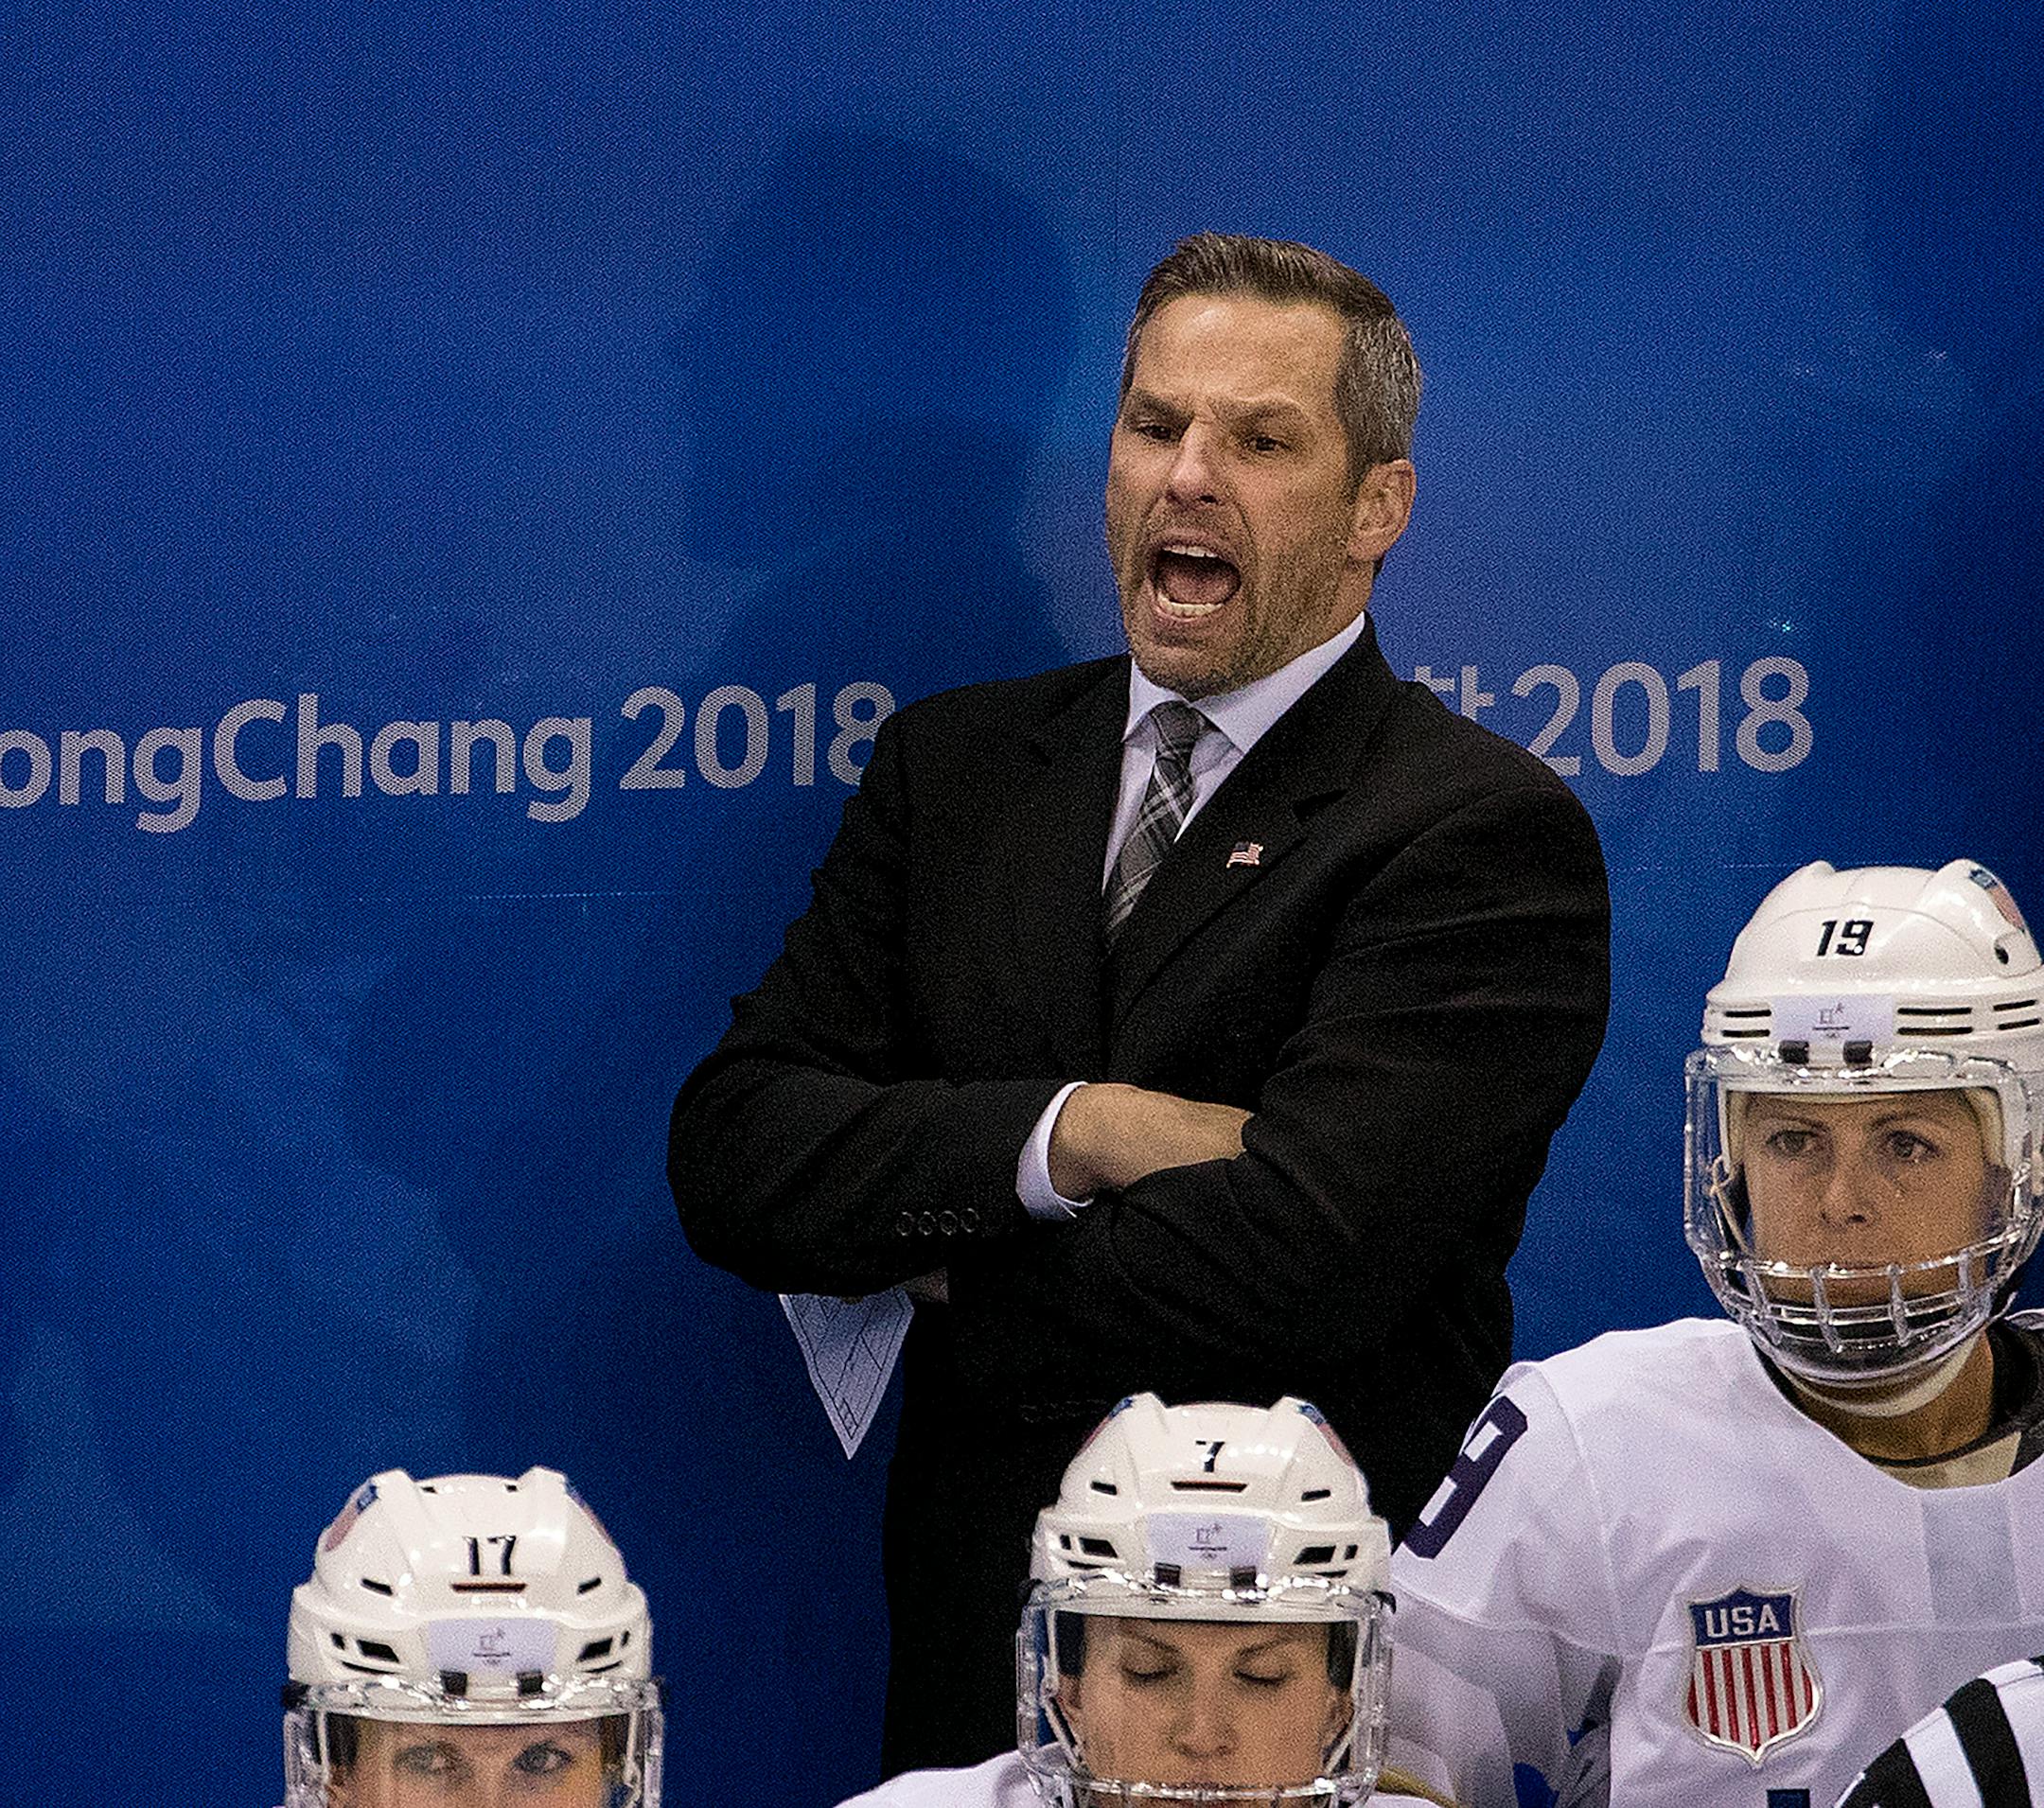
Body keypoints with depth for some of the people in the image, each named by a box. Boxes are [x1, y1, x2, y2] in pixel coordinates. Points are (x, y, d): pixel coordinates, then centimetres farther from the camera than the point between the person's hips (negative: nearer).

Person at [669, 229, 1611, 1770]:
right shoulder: (958, 765, 9)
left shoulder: (1486, 837, -10)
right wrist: (1063, 1133, -17)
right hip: (982, 1649, 5)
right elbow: (731, 1151, -1)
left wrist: (945, 1288, -7)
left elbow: (1289, 1265, -22)